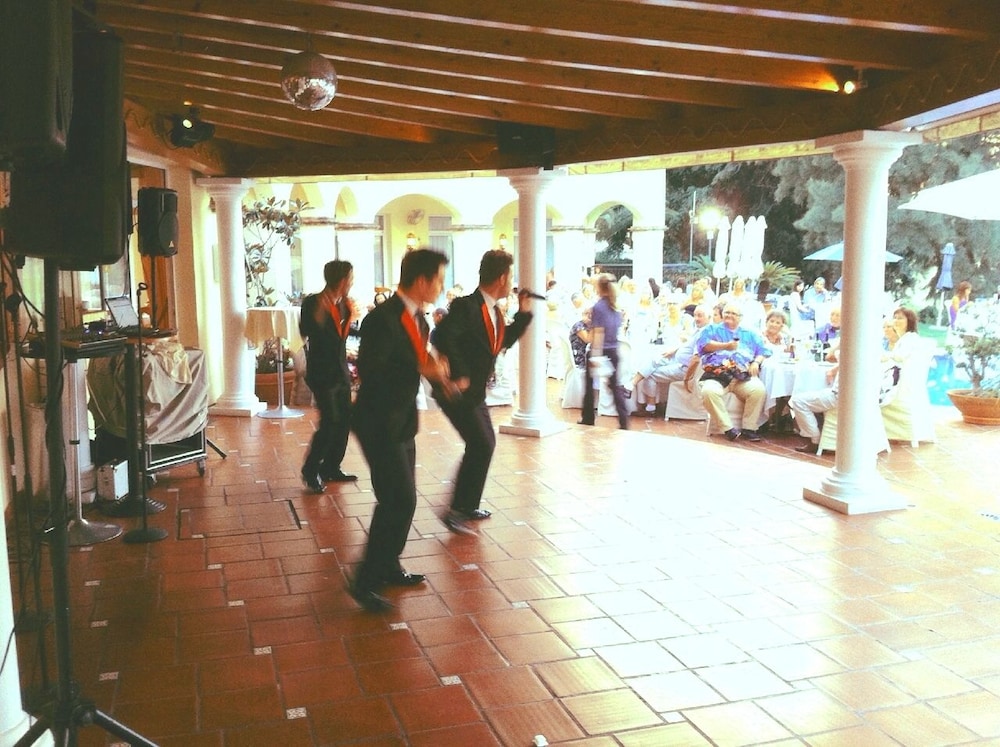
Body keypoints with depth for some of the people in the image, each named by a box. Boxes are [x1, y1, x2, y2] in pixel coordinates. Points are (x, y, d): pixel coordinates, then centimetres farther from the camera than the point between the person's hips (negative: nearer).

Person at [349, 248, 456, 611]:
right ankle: (365, 581, 1)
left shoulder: (417, 317, 7)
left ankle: (388, 567, 32)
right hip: (379, 423, -9)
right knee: (399, 500, -10)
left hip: (402, 421, 9)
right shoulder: (382, 318, -22)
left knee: (402, 499, 16)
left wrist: (436, 373, -5)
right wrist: (422, 370, -25)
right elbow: (369, 372, -26)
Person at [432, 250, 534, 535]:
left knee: (485, 444, 17)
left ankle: (469, 506, 29)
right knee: (481, 445, -13)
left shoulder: (493, 310, 8)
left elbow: (505, 340, 20)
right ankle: (457, 510, -5)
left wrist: (523, 313, 10)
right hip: (457, 391, -10)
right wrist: (458, 375, -30)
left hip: (475, 392, 10)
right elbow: (443, 337, -34)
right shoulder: (466, 306, -21)